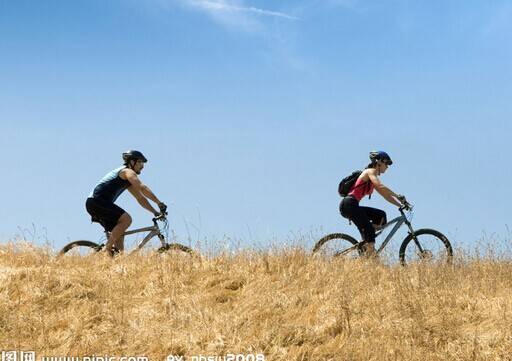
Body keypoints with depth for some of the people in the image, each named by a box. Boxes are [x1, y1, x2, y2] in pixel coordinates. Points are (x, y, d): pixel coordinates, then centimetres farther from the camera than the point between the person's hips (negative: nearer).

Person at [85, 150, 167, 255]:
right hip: (96, 201, -10)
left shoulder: (128, 181, 26)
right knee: (126, 219, -20)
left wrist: (155, 212, 17)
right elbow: (142, 188, -20)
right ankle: (108, 248, -18)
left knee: (119, 233, 10)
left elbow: (140, 198, 26)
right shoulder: (127, 172, -5)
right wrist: (159, 203, -21)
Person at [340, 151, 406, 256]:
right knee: (368, 230, -15)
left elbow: (385, 195, 21)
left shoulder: (373, 177, 23)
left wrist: (401, 205, 12)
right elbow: (381, 187, -23)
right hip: (349, 204, -9)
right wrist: (398, 196, -24)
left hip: (353, 206, 9)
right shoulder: (370, 172, -5)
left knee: (381, 216, 6)